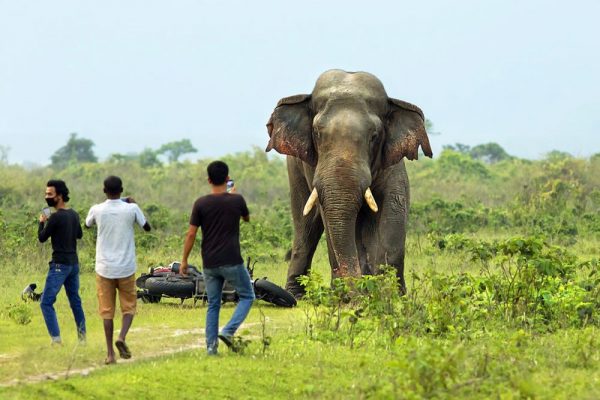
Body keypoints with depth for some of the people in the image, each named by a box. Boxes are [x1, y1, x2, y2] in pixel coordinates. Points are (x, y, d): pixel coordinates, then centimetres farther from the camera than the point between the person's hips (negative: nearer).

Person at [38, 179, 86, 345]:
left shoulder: (56, 217, -17)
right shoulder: (74, 215, 6)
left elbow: (42, 238, -7)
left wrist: (42, 223, 10)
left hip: (60, 264, -8)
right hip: (74, 263, 8)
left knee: (46, 302, -6)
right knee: (75, 300, 18)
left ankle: (56, 338, -14)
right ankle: (82, 336, 23)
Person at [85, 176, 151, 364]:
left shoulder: (97, 210, -5)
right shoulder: (131, 208, -8)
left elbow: (87, 225, 17)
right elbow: (147, 227, 9)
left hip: (104, 268, 1)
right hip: (126, 268, -1)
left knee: (107, 311, 6)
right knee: (129, 307, 13)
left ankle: (110, 353, 2)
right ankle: (122, 337, -14)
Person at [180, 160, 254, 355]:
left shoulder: (201, 204, -4)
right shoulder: (237, 200, -6)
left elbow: (191, 234, -4)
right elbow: (247, 218, 16)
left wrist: (184, 260, 6)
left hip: (209, 264, 2)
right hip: (232, 262, -2)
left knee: (213, 305, 12)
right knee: (247, 297, 14)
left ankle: (211, 346, 7)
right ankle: (228, 331, -5)